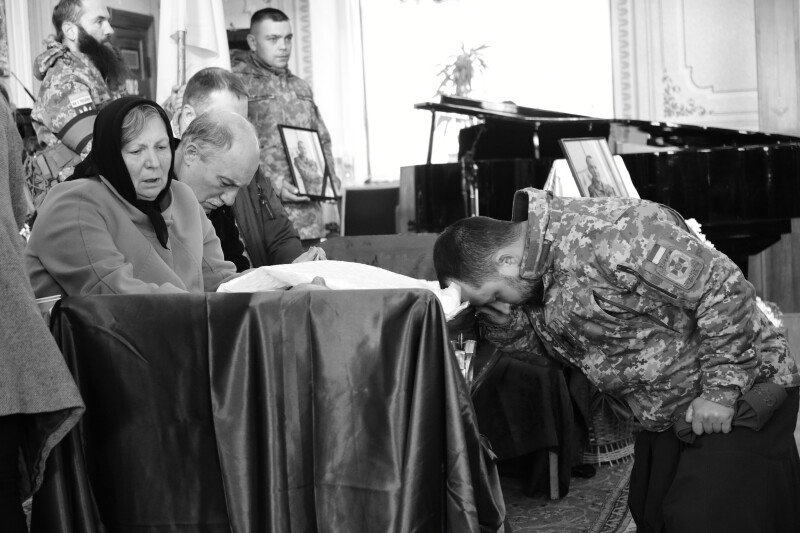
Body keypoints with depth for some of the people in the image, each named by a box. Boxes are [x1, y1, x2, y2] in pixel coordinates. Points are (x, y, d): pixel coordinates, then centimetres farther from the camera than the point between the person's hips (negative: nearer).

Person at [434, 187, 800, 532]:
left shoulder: (609, 235, -30)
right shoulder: (534, 283, -1)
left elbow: (725, 288, -28)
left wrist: (721, 390, -23)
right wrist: (501, 319, -8)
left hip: (740, 396, -9)